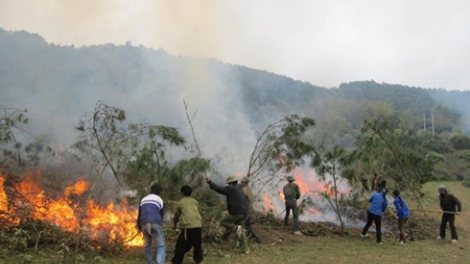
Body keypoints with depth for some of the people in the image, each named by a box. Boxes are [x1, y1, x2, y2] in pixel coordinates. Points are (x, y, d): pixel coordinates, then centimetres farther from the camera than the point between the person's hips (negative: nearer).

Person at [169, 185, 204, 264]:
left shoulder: (180, 202, 11)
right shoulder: (195, 201, 20)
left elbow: (176, 215, 22)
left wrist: (174, 224, 40)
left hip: (187, 226, -4)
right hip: (198, 225, 4)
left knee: (181, 245, 5)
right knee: (197, 244, 18)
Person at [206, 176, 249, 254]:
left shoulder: (231, 188, -12)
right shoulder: (239, 187, 12)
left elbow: (219, 189, -12)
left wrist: (210, 183, -5)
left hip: (236, 213, -8)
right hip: (243, 213, 8)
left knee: (223, 222, 11)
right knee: (241, 232, 15)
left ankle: (237, 228, -9)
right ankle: (245, 249, 10)